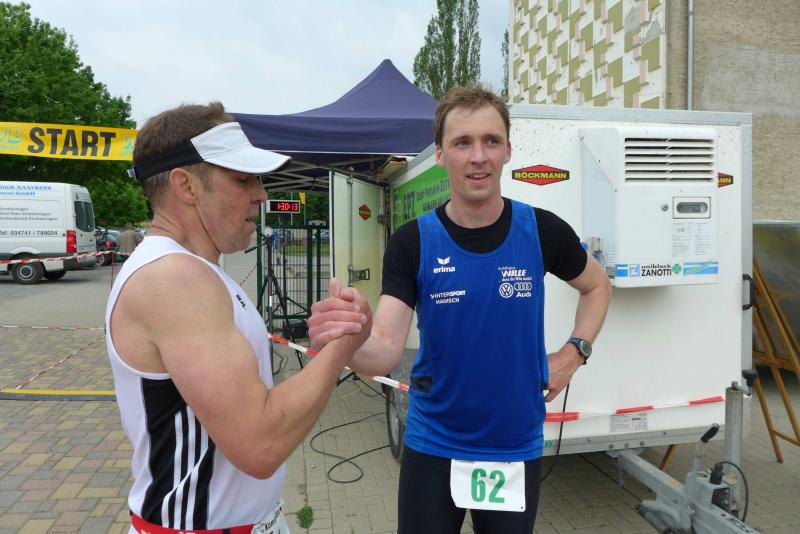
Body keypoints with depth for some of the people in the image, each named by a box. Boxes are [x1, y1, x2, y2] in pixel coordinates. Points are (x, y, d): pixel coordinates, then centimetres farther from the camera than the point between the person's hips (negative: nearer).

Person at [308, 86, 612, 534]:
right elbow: (386, 354, -21)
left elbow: (597, 285, 10)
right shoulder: (412, 242, -12)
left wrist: (575, 352, -3)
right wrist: (354, 339, -42)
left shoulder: (542, 231, -10)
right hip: (433, 447, 0)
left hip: (517, 449, 1)